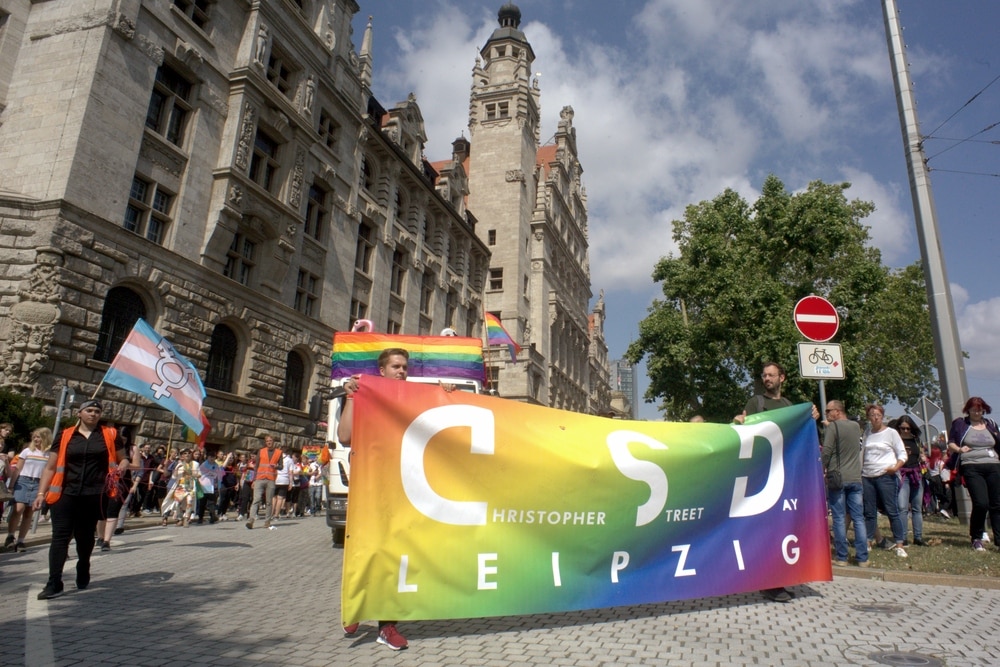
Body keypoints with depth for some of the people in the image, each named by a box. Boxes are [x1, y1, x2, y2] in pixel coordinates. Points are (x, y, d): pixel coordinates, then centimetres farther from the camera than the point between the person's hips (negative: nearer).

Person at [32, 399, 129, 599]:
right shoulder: (66, 436, 6)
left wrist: (120, 468, -10)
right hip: (66, 493, 0)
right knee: (60, 536, -6)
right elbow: (50, 467, 8)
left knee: (85, 536, 12)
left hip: (94, 496, 0)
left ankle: (83, 573, 33)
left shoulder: (110, 435, 5)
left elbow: (123, 459, 13)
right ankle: (54, 584, -4)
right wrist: (41, 493, 1)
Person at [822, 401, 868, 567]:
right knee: (858, 519, 7)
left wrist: (821, 470, -1)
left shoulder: (833, 427, -8)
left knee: (839, 519, 0)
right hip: (856, 478, 5)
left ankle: (841, 557, 4)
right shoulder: (856, 426, 10)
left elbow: (826, 452, -13)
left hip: (837, 478, -5)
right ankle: (862, 558, 9)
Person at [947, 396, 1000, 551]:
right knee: (981, 503, -13)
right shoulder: (960, 424, 7)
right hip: (972, 468, -4)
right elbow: (950, 444, 6)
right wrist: (959, 449, -13)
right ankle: (976, 539, 4)